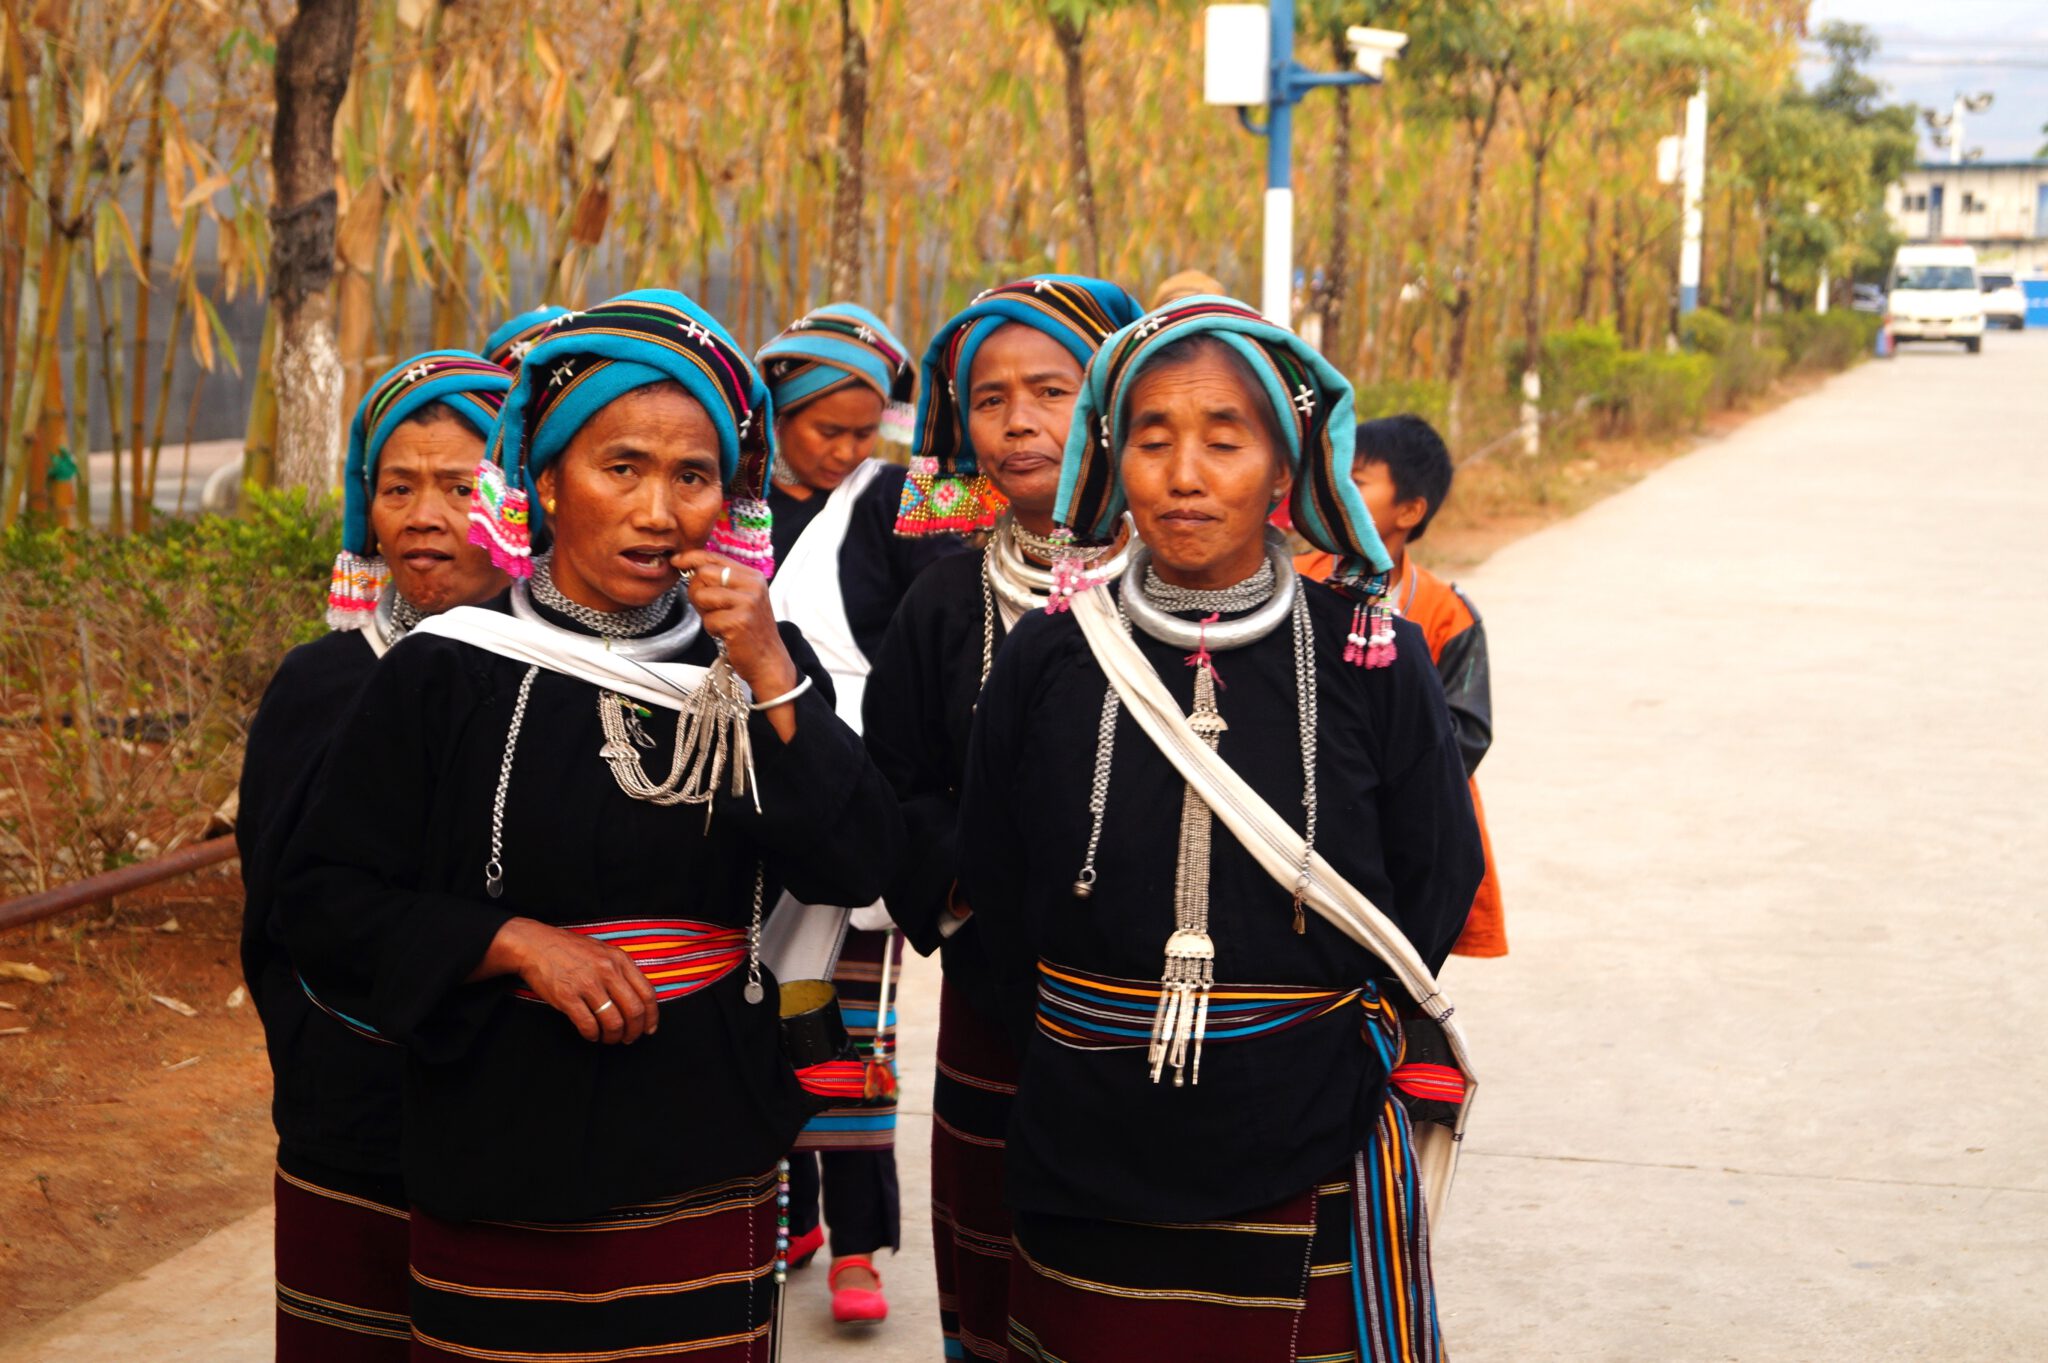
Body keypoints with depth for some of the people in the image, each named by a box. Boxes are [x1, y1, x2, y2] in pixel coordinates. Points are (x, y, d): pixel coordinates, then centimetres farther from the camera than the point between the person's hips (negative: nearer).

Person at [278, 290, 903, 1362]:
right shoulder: (447, 674, -3)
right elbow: (326, 904, -3)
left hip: (711, 1173, 2)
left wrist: (769, 673, -13)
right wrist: (515, 942, -15)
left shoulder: (751, 660, 6)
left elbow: (856, 872, -5)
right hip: (503, 1178, -2)